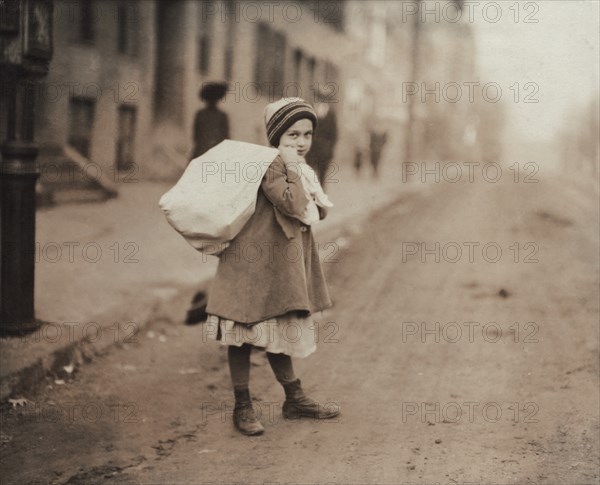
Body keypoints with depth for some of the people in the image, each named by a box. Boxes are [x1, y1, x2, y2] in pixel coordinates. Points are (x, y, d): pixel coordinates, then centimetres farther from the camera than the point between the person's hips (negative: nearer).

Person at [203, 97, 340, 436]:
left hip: (281, 265, 9)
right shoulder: (270, 166, -16)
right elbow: (294, 206, -27)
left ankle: (295, 400, 26)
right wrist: (292, 167, -22)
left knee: (277, 333, 18)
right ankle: (243, 407, 10)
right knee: (245, 333, 1)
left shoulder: (301, 170, 13)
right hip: (253, 264, -9)